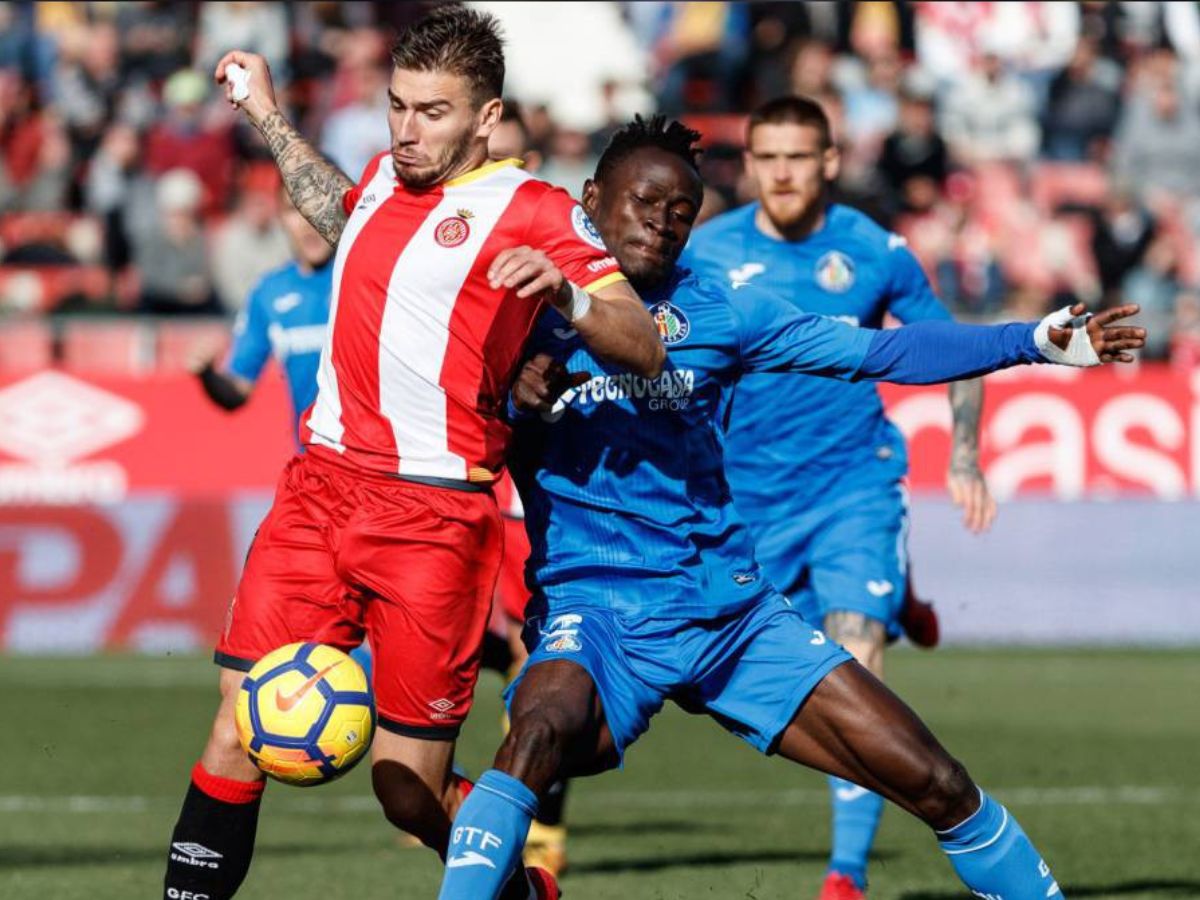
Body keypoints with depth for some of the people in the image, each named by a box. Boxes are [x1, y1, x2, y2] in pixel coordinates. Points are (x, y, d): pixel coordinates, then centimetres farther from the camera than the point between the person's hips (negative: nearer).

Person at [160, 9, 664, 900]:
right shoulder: (386, 177, 15)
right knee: (239, 735, -6)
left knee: (409, 792, -2)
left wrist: (561, 291, -28)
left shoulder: (534, 212, -5)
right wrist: (268, 116, 42)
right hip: (321, 487, 6)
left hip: (434, 513, -6)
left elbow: (644, 349, -11)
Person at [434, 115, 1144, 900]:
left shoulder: (718, 312, 8)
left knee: (933, 781, 0)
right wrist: (516, 400, -19)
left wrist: (1038, 341, -1)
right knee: (545, 731, -38)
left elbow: (881, 352, 7)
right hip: (596, 607, -3)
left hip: (735, 611, 3)